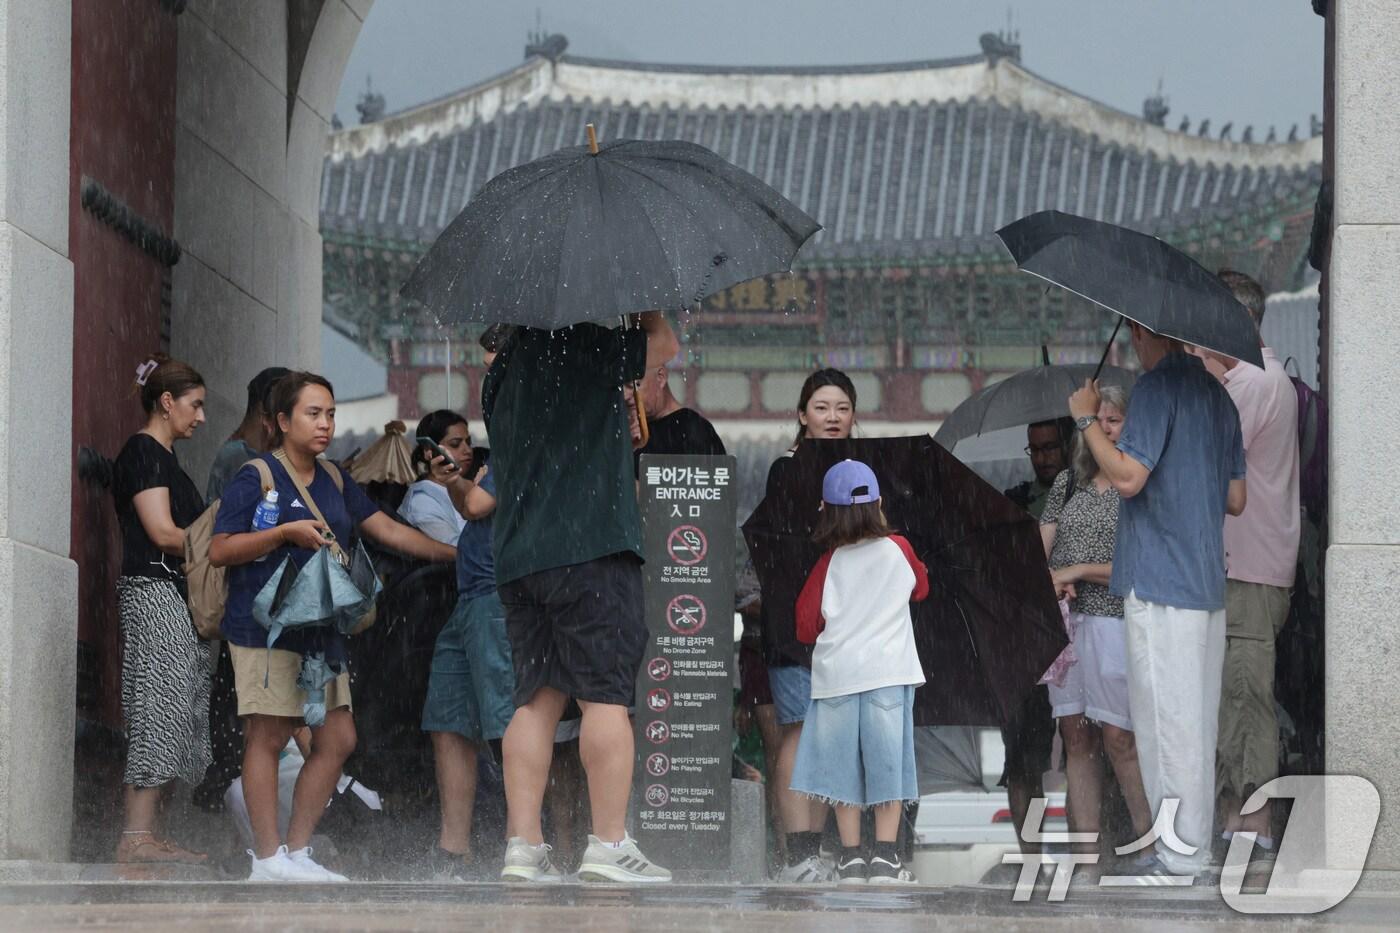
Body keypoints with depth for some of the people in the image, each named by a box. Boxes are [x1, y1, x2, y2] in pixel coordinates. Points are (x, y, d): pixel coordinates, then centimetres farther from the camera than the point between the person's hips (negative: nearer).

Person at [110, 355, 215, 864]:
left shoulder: (163, 457, 22)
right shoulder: (143, 452, -7)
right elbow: (163, 532, -14)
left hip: (177, 594, 10)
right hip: (155, 589, -10)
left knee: (174, 715, 5)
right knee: (160, 708, -14)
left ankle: (146, 835, 3)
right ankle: (136, 836, -17)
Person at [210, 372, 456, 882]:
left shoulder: (334, 482, 17)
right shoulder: (256, 478, -5)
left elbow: (389, 530, 20)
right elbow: (219, 551, -10)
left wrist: (454, 553, 14)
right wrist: (286, 533, -17)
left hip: (320, 628, 8)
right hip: (266, 625, -8)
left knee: (337, 740, 5)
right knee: (268, 736, -6)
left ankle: (296, 851, 13)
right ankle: (268, 858, -3)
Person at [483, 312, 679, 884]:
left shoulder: (502, 369, 16)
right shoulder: (588, 349, -6)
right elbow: (665, 344, 9)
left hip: (515, 553, 7)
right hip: (591, 547, -7)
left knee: (536, 697, 6)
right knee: (605, 695, -5)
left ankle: (523, 846, 1)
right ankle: (610, 846, -8)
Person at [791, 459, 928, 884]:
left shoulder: (829, 563, -1)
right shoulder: (897, 549, 1)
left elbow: (806, 625, 1)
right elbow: (921, 589, 20)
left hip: (836, 673, 0)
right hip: (888, 671, 0)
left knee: (844, 765, 7)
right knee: (887, 762, 3)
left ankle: (851, 855, 8)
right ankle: (885, 856, -1)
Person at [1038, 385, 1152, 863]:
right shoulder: (1068, 482, 15)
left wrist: (1077, 571, -10)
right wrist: (1049, 581, -10)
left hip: (1114, 621, -5)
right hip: (1061, 622, 5)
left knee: (1119, 740, -9)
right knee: (1076, 738, 3)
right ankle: (1087, 855, 4)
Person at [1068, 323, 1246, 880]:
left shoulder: (1157, 387, -11)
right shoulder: (1217, 396, 16)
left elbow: (1128, 476, -20)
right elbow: (1236, 499, 18)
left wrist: (1086, 418, -8)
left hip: (1159, 582, -9)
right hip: (1208, 584, 9)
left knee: (1168, 719, -6)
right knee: (1199, 721, 12)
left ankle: (1178, 857, -6)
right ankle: (1196, 846, 16)